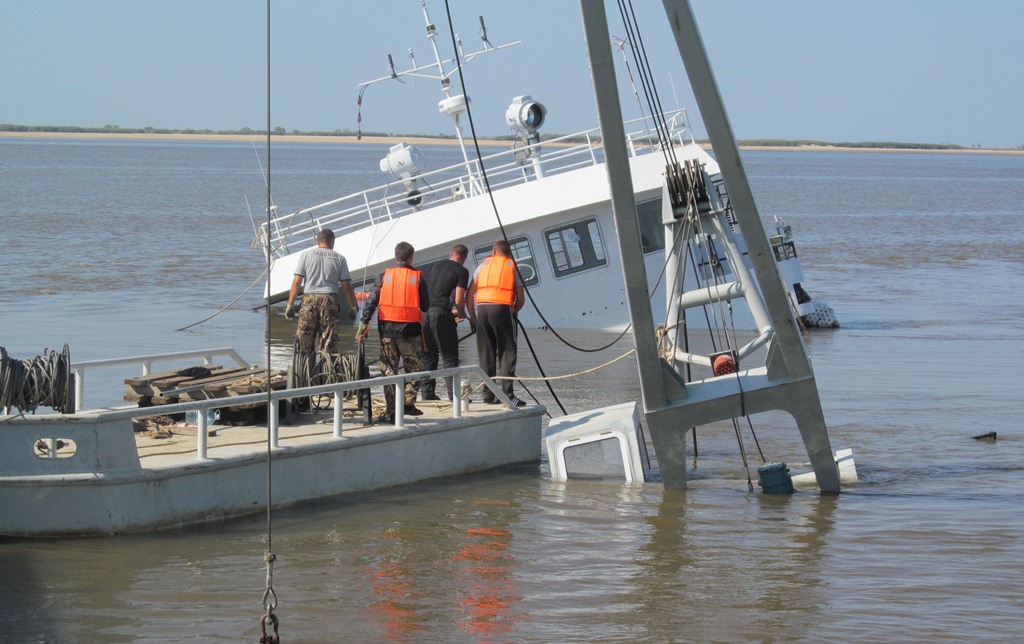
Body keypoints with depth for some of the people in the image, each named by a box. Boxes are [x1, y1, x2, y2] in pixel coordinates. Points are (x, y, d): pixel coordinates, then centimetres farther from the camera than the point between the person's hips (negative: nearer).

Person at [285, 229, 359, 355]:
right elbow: (346, 285, 4)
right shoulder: (339, 258, 6)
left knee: (304, 341, 4)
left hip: (309, 298, 0)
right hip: (330, 300, 0)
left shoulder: (306, 255, 6)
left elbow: (297, 282, 1)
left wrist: (290, 305, 3)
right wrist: (352, 307, 11)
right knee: (329, 343, 2)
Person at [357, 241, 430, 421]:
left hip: (387, 330, 2)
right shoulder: (417, 277, -2)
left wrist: (364, 323, 0)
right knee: (414, 367, 13)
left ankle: (391, 411, 4)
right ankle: (408, 403, 2)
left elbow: (371, 301, -3)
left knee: (388, 369, 8)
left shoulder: (384, 276, 2)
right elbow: (425, 305, 2)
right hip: (409, 329, -2)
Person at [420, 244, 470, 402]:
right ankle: (454, 393, -4)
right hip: (442, 314, -6)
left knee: (428, 356, 12)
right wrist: (460, 312, 11)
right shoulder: (462, 271, -3)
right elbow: (459, 299, -11)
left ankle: (427, 392, 12)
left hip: (426, 311, 6)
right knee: (449, 356, 0)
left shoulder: (437, 266, 17)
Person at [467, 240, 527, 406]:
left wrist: (472, 316, 19)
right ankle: (507, 394, -9)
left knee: (485, 354, 8)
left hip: (482, 308, 3)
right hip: (502, 309, -3)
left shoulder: (483, 265, 17)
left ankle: (488, 394, 7)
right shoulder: (512, 267, 10)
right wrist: (514, 312, 23)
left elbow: (469, 295, 12)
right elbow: (520, 299, 6)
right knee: (507, 354, -2)